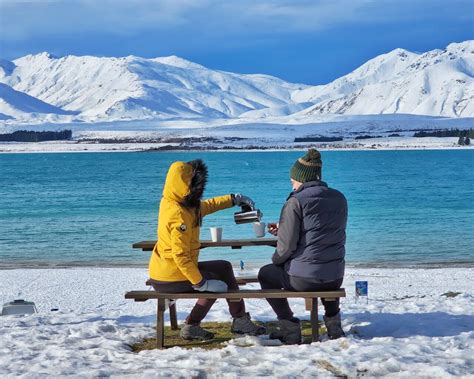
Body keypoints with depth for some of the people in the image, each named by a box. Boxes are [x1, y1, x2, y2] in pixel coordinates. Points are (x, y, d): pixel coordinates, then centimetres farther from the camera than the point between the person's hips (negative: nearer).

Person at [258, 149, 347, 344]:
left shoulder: (296, 201, -12)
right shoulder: (339, 198, 8)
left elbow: (287, 245, -14)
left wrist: (275, 260, 8)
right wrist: (283, 229, 25)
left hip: (303, 278, -6)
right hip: (336, 278, 6)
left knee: (265, 274, 23)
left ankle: (289, 327, 16)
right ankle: (333, 321, 35)